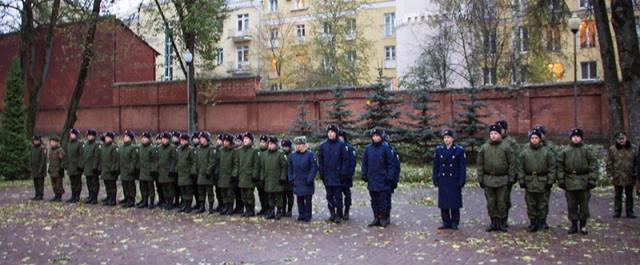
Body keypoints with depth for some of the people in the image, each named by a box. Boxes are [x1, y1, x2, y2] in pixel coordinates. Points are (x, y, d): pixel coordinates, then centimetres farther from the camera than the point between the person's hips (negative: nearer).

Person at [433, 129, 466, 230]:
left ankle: (455, 223, 14)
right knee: (443, 203, 5)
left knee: (455, 203, 3)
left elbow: (462, 167, -2)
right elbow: (436, 166, 8)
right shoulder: (438, 149, 6)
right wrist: (435, 180, 3)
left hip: (454, 181, -2)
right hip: (442, 181, 3)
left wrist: (461, 181, -7)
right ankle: (446, 222, 15)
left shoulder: (459, 150, -1)